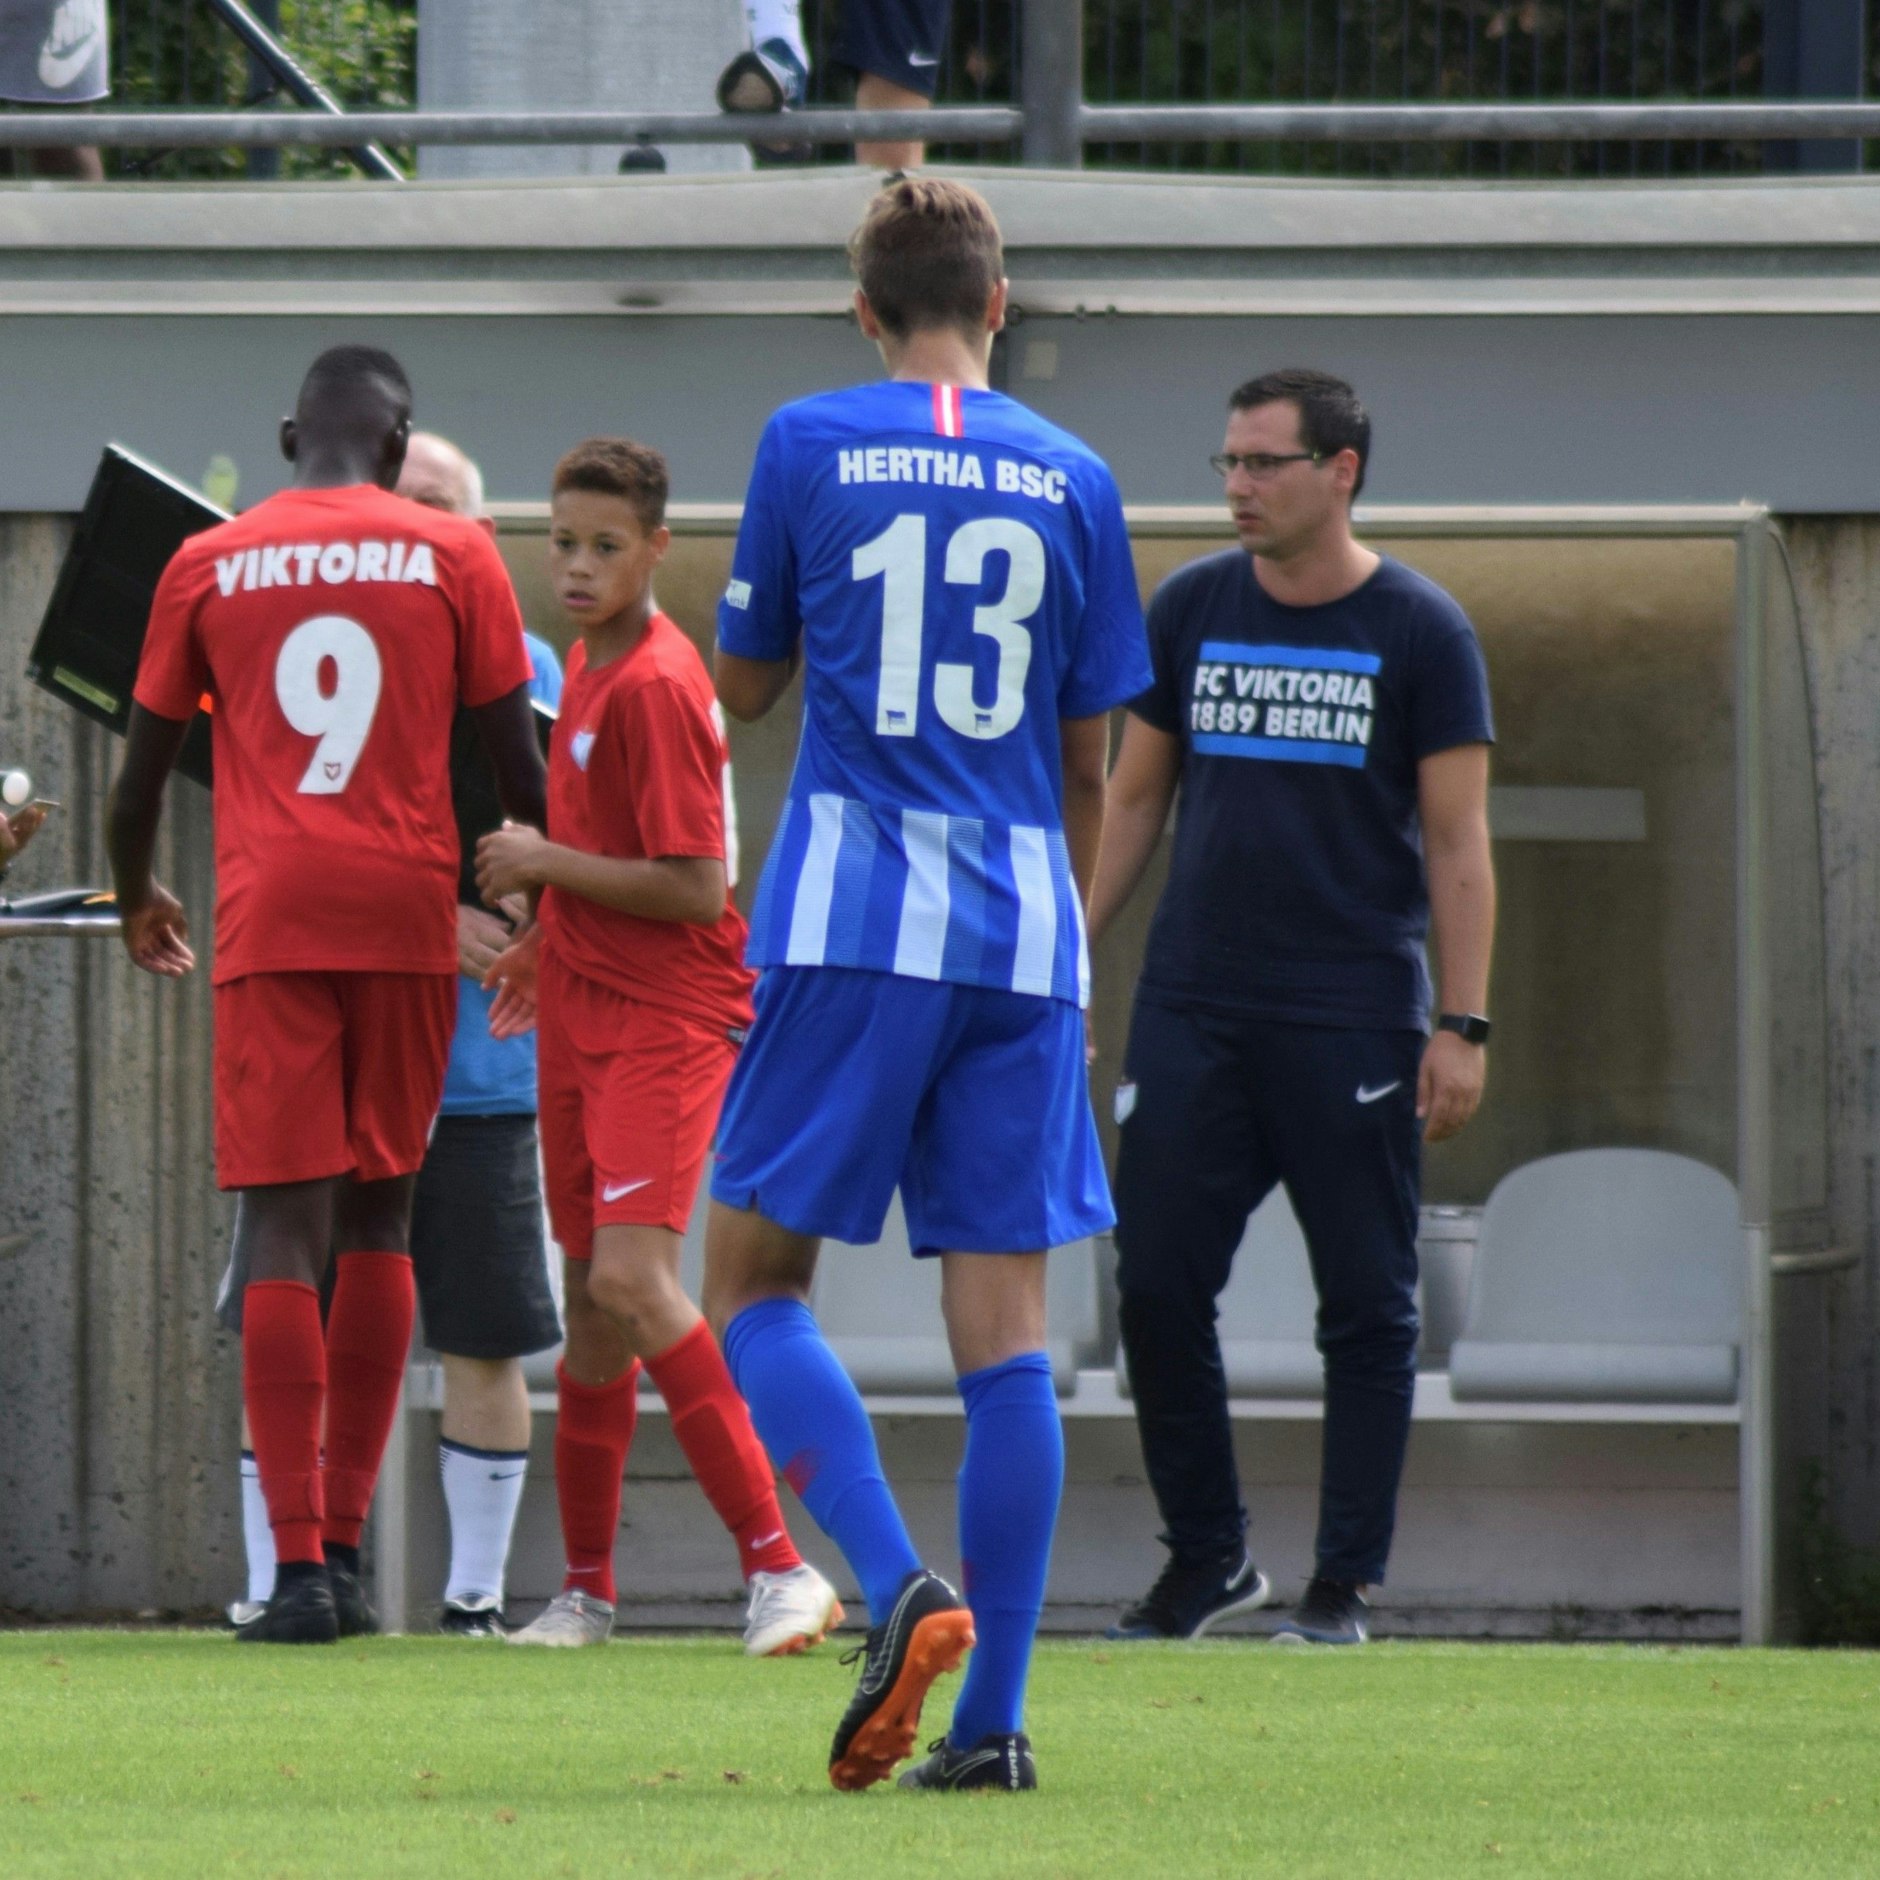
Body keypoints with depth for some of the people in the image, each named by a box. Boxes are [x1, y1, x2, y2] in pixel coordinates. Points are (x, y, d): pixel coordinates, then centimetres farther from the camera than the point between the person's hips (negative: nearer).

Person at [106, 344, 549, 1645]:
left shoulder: (210, 566, 7)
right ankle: (345, 1544, 12)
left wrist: (138, 899, 30)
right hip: (408, 915, 1)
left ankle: (298, 1569, -14)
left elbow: (142, 772, 12)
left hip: (271, 920, -1)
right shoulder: (452, 557, 5)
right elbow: (519, 759, 5)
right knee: (378, 1219, 13)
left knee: (282, 1230, -4)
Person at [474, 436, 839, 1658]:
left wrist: (544, 865, -13)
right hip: (586, 1012, 9)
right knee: (593, 1299, 12)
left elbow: (692, 887, -19)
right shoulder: (591, 666, 14)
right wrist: (549, 948, 19)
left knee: (632, 1279, -21)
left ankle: (778, 1565, -20)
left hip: (668, 1018, -9)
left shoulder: (654, 686, -15)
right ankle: (586, 1588, 19)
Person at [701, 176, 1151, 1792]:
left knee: (752, 1279, 4)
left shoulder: (811, 446, 1)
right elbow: (1088, 760, 13)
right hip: (1022, 932, 3)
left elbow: (743, 685, 13)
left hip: (853, 921, -3)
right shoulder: (1071, 478, 8)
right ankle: (993, 1715, -1)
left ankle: (902, 1589, -18)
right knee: (1005, 1325, 2)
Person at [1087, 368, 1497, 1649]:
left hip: (1355, 1018, -3)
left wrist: (1463, 1027, -8)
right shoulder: (1192, 609, 8)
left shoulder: (1419, 631, -1)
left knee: (1367, 1307, 0)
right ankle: (1206, 1558, 12)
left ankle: (1346, 1583, 7)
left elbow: (1458, 844, -2)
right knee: (1157, 1288, -2)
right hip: (1193, 1012, 3)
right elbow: (1136, 799, 16)